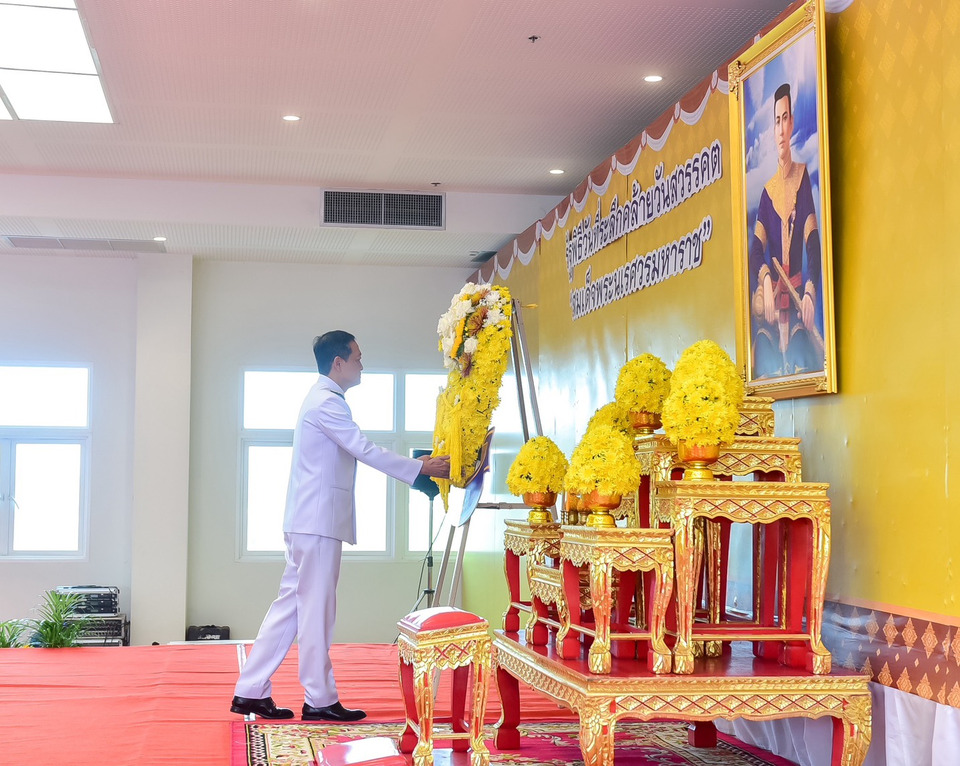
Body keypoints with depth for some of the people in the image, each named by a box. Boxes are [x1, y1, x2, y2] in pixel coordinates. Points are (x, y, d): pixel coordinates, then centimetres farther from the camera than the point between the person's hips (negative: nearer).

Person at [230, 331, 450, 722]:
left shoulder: (323, 400, 21)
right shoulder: (326, 402, -13)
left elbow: (356, 453, 23)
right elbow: (365, 450, -17)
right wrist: (421, 468, -12)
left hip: (307, 522, 10)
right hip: (317, 522, -10)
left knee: (291, 605, 10)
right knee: (317, 610, -3)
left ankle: (251, 692, 13)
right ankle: (319, 700, 5)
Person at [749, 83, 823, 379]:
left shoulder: (803, 176, 3)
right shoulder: (767, 191, 12)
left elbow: (813, 243, -6)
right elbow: (756, 249, 3)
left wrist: (811, 291, -19)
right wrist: (764, 280, -18)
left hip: (798, 294, -2)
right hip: (773, 292, 3)